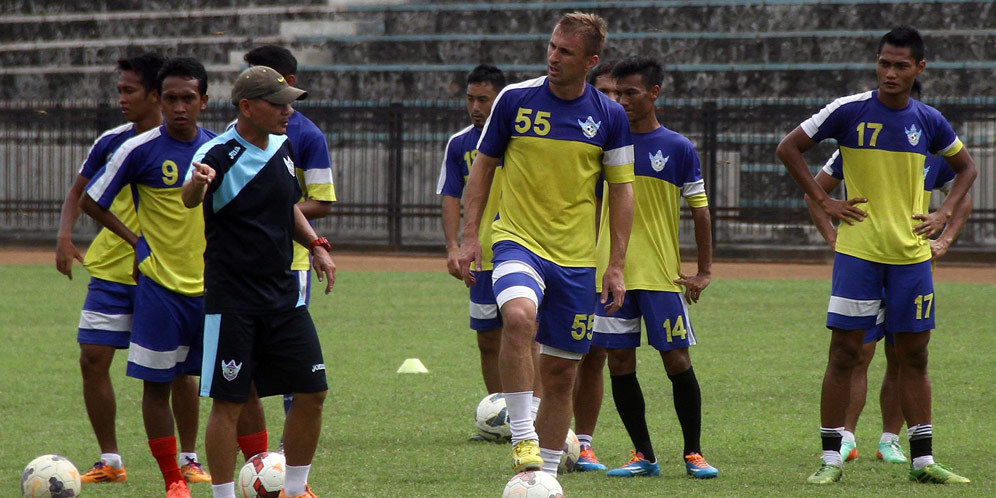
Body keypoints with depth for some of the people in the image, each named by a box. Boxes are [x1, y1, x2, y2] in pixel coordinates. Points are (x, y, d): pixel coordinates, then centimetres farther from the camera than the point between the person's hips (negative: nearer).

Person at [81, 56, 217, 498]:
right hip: (159, 284, -3)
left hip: (212, 284, 3)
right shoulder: (139, 150, -7)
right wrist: (136, 240, 0)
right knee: (156, 383, -1)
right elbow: (90, 201, 2)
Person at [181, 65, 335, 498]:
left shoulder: (283, 147, 8)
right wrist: (197, 183, -57)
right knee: (228, 402, -5)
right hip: (231, 297, -7)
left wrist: (315, 244, 10)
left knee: (311, 393, 6)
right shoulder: (219, 154, -14)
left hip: (284, 293, 7)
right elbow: (190, 200, -34)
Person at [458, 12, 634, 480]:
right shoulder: (515, 99, -2)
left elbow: (622, 189, 7)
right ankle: (522, 439, -28)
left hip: (575, 258, 2)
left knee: (561, 372, 7)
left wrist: (617, 264, 1)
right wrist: (470, 235, 1)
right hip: (517, 241, -2)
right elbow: (483, 165, 8)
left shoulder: (609, 115, 1)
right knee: (519, 315, -34)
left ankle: (546, 474, 22)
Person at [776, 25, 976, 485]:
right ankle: (831, 458, 2)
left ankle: (922, 460, 11)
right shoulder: (849, 111, -5)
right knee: (844, 353, -4)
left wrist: (944, 214, 7)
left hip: (912, 253, 3)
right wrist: (823, 202, -4)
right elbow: (789, 148, 1)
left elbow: (965, 167, 22)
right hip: (857, 251, -3)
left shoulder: (928, 121, 5)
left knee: (914, 356, 6)